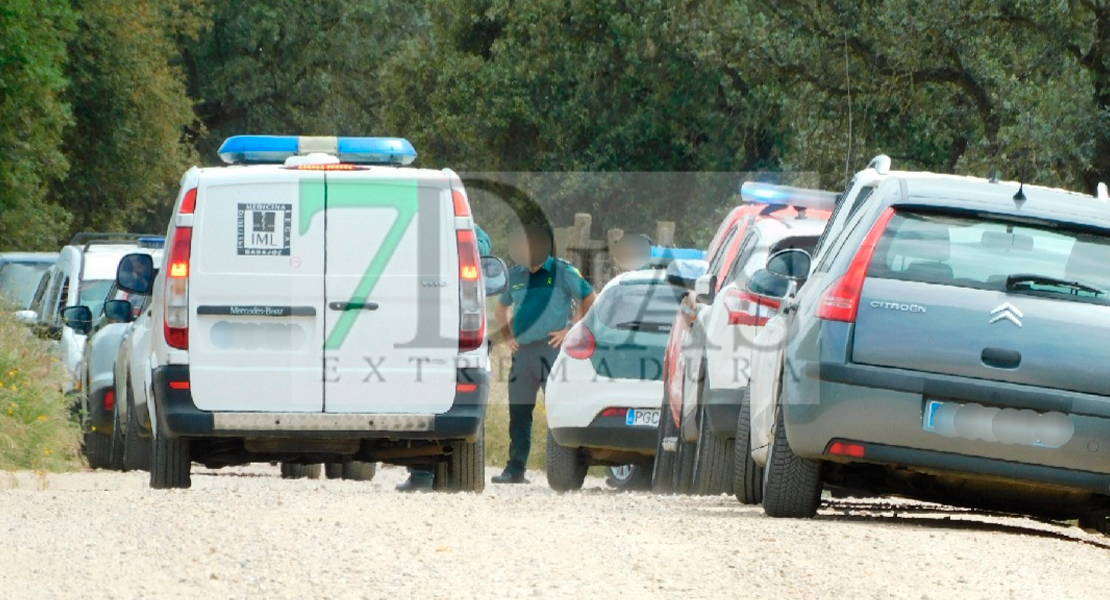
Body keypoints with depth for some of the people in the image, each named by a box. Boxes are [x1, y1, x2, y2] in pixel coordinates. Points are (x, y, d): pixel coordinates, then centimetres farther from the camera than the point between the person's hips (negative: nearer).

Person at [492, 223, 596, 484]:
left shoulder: (562, 272, 1)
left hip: (551, 351, -5)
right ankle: (515, 469, 8)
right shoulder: (516, 276, 16)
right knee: (518, 413, 4)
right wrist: (508, 336, 17)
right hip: (522, 352, 5)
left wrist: (570, 330, -4)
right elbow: (502, 307, 32)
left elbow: (590, 301, 3)